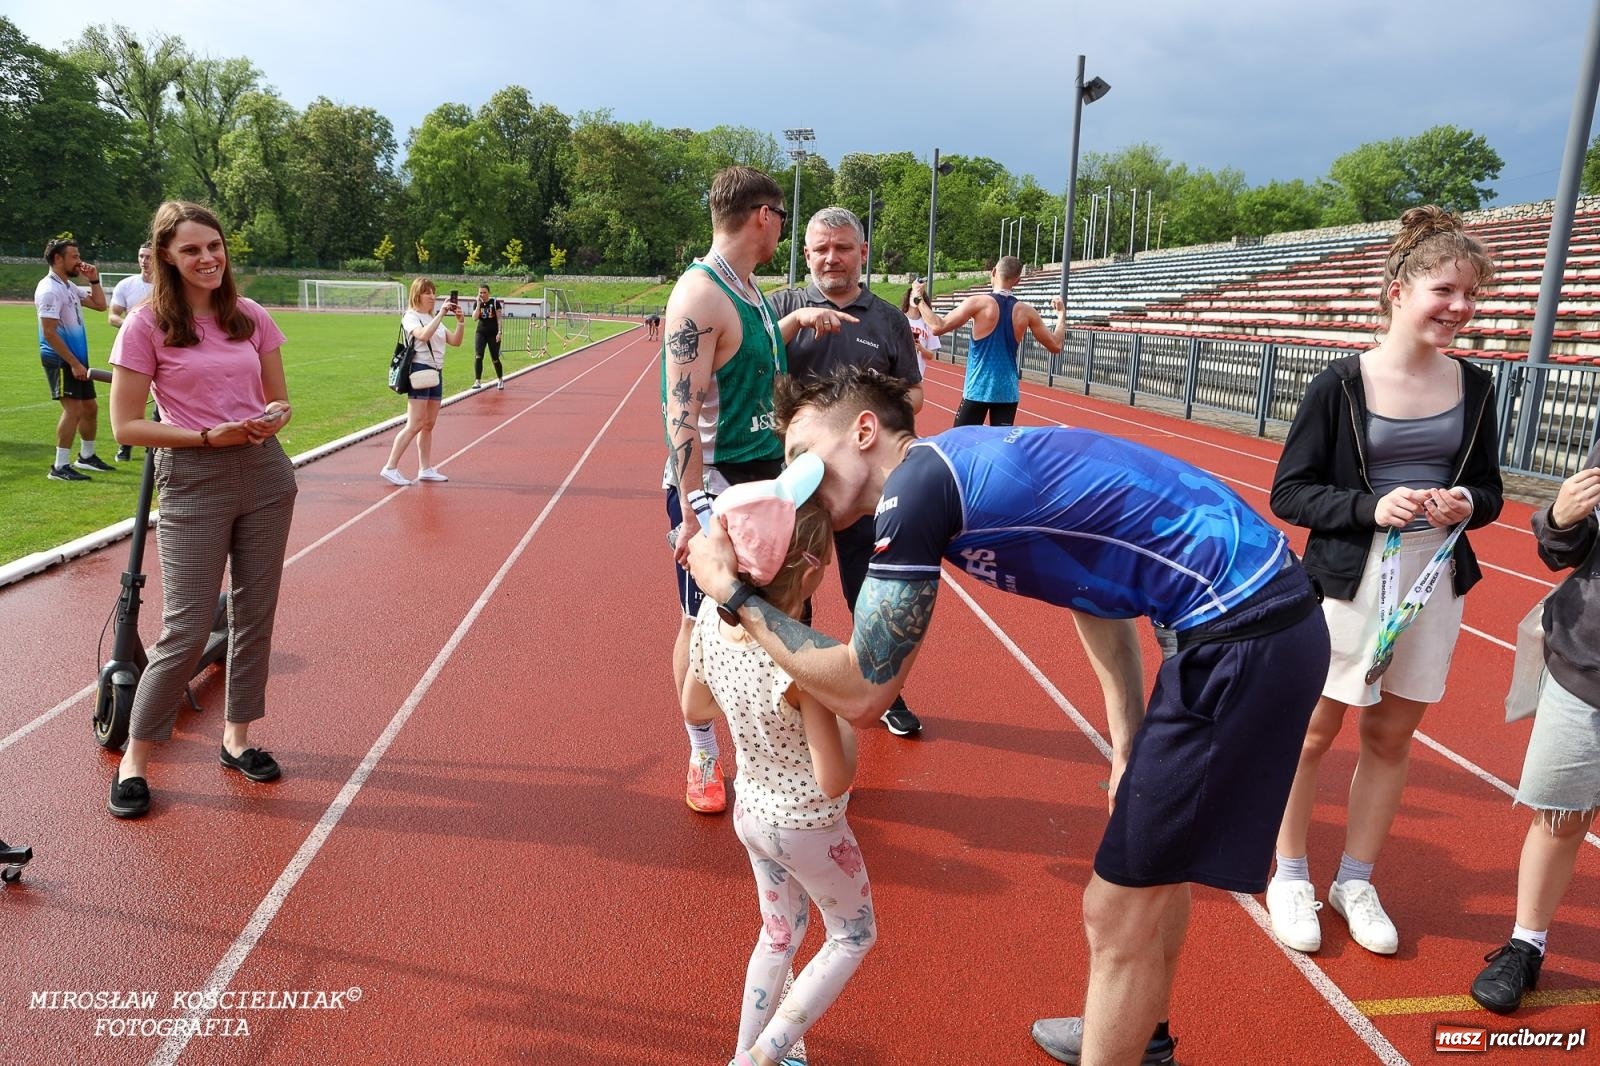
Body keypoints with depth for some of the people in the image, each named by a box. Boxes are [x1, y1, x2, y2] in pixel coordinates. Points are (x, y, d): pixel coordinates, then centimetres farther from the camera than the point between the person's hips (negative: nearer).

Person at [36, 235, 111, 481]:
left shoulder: (70, 286, 12)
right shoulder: (49, 289, -16)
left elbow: (99, 305, 20)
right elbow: (49, 333, -20)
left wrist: (93, 280, 7)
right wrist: (74, 363, -21)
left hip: (77, 358, 10)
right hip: (60, 360, -10)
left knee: (90, 407, 16)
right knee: (73, 408, -15)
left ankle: (86, 456, 32)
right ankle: (60, 467, -11)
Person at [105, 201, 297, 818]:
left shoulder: (252, 317, 5)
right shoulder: (147, 325, -6)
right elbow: (125, 425, -7)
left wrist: (274, 418, -10)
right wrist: (208, 437, -16)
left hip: (266, 474, 4)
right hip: (193, 482, -4)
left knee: (255, 615, 10)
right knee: (187, 628, -4)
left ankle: (237, 738, 27)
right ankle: (134, 759, 14)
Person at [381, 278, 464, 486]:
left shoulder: (434, 318, 18)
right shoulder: (410, 317, -5)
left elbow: (455, 342, 12)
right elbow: (423, 335, -26)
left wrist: (461, 321, -2)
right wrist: (441, 314, -25)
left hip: (436, 373, 8)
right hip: (420, 371, -8)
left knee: (428, 424, 9)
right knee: (415, 425, -11)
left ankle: (425, 469, 14)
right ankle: (390, 468, -7)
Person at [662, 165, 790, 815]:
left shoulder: (749, 287, 11)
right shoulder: (700, 294, -17)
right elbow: (682, 412, -23)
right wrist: (692, 511, -25)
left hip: (764, 479, 9)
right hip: (713, 488, -8)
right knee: (704, 623, 5)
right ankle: (704, 759, 21)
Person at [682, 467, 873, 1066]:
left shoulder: (711, 616, -16)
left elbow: (694, 708, 2)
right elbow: (833, 781, -27)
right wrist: (848, 721, -12)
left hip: (750, 812, 6)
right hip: (807, 827, -6)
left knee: (779, 933, 29)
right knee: (854, 935, 22)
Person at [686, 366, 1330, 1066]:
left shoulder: (918, 482, -15)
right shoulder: (973, 458, 13)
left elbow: (860, 692, -13)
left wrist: (735, 595, -3)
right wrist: (1129, 747, 19)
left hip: (1242, 638, -10)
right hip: (1266, 609, 10)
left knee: (1117, 913, 3)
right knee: (1155, 859, 28)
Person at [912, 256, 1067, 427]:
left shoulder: (978, 302, -8)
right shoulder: (1026, 311, 2)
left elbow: (938, 327, -11)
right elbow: (1055, 346, 11)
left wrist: (919, 298, 2)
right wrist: (1062, 313, 26)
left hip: (978, 389, -3)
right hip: (1008, 392, 3)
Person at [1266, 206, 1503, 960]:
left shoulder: (1473, 388, 3)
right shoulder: (1341, 383, -11)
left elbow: (1488, 491, 12)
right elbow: (1289, 491, -9)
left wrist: (1468, 504, -11)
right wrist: (1369, 508, -24)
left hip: (1435, 586, 4)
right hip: (1348, 582, -4)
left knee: (1391, 737, 13)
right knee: (1313, 733, 7)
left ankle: (1355, 881, 32)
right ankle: (1290, 877, 27)